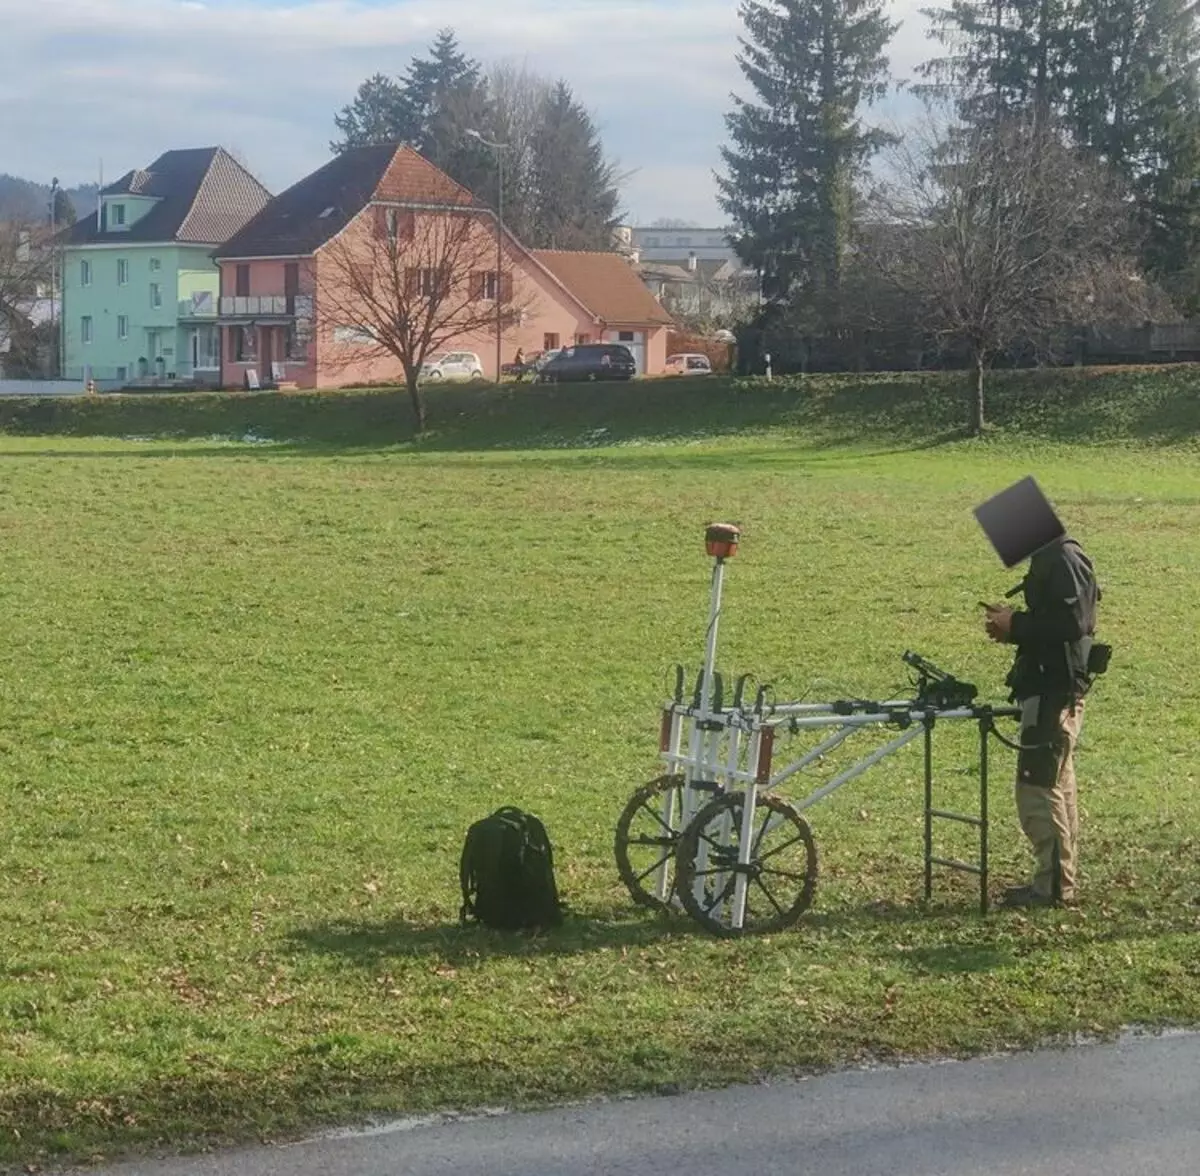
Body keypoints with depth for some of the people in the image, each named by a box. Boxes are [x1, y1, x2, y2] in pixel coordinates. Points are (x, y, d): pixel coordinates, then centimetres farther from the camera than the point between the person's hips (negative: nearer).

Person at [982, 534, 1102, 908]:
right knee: (1057, 786, 15)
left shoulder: (1064, 559, -17)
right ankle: (1062, 880, 22)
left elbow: (1073, 622, -25)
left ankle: (1054, 885, -3)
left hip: (1054, 692, -11)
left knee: (1038, 787, -7)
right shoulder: (1049, 557, 15)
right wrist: (1013, 623, 3)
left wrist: (1016, 626, -17)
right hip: (1052, 691, 11)